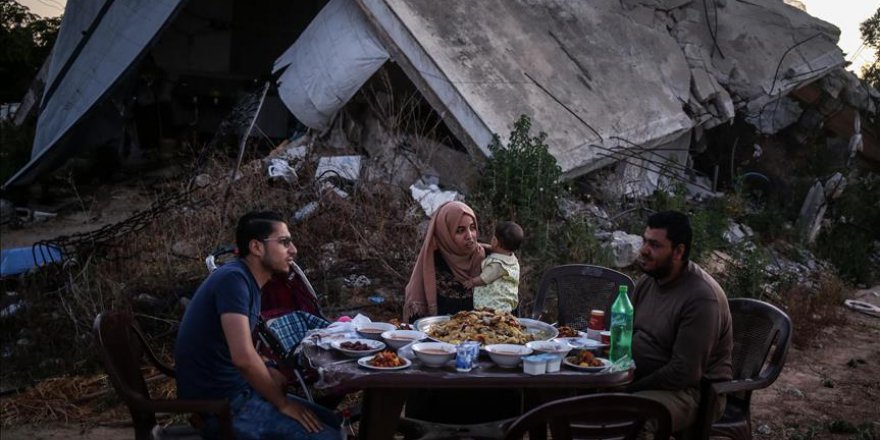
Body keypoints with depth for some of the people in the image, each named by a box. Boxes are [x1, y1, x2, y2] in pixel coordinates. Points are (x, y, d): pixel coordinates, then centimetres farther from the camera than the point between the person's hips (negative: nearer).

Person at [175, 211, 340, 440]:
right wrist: (282, 403, -15)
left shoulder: (247, 281, 11)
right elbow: (243, 357, -28)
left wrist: (272, 375, 0)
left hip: (234, 391, 10)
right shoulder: (233, 278, -19)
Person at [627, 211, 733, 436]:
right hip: (645, 377, 8)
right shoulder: (647, 281, 4)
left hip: (693, 390, -8)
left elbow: (683, 374, -25)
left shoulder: (701, 298, -23)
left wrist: (630, 390, -20)